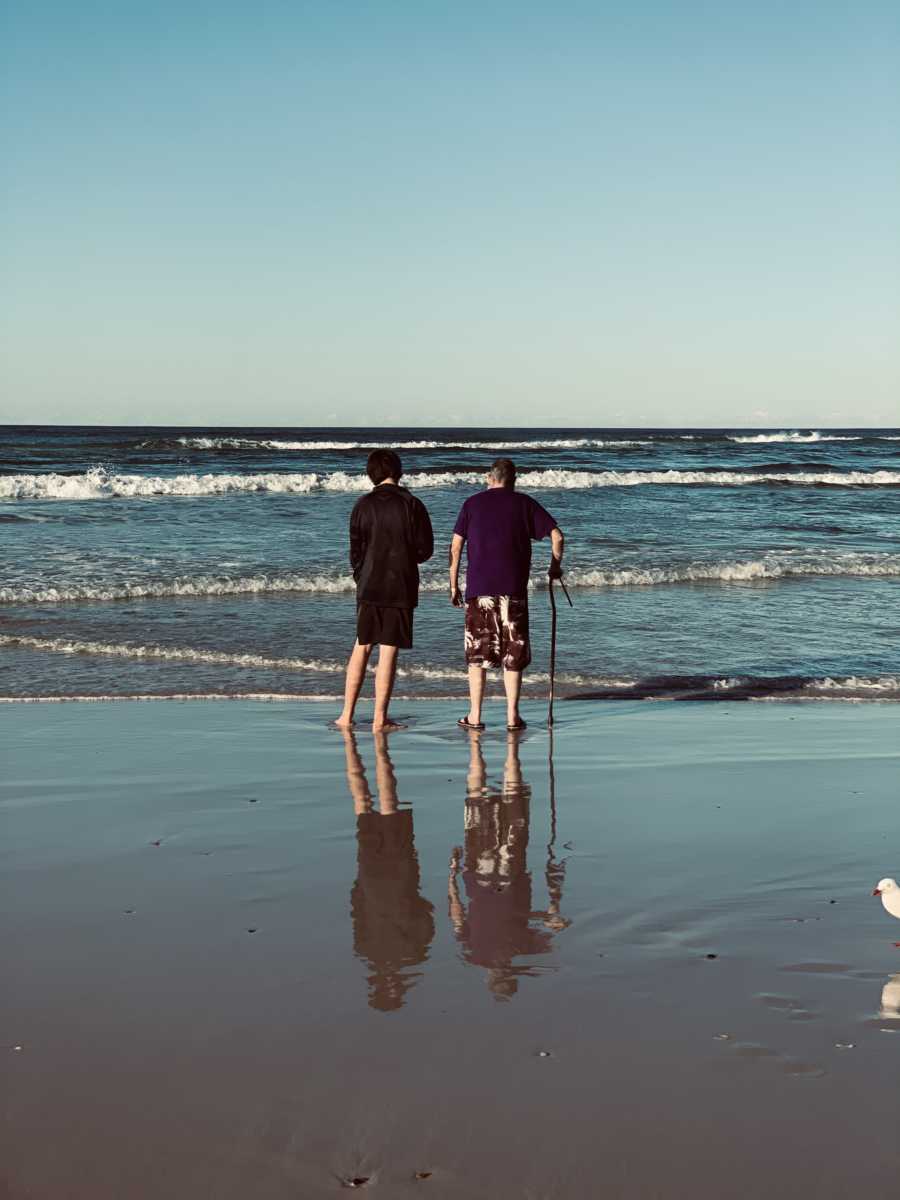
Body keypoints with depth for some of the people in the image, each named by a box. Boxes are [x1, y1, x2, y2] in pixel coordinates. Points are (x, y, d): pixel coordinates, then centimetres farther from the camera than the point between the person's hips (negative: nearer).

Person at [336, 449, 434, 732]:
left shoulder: (363, 506, -1)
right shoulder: (412, 505, -7)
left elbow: (355, 550, 2)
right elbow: (425, 549, -4)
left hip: (370, 587, 2)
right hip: (401, 588, -2)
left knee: (361, 647, 12)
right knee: (388, 651, 0)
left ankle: (347, 715, 12)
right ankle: (380, 719, 1)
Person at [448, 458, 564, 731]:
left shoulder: (472, 503, 8)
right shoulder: (524, 503, 6)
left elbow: (456, 546, 4)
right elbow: (557, 536, 0)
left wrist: (453, 585, 10)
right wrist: (555, 566, 16)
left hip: (479, 588, 0)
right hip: (514, 589, 0)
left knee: (477, 654, 9)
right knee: (513, 656, 7)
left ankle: (475, 716, 8)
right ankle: (512, 716, 6)